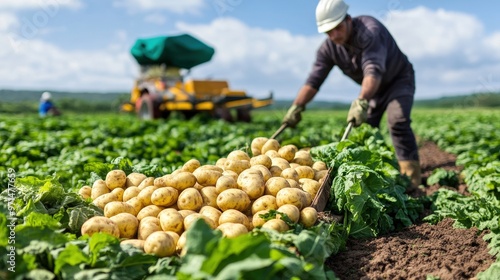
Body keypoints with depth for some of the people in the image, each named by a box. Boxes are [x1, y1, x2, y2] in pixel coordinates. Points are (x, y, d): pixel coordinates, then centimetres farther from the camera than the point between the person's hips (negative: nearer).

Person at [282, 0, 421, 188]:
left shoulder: (370, 31, -35)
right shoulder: (328, 48, -16)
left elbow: (374, 71, -50)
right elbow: (314, 80, -19)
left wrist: (361, 102, -66)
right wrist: (297, 106, -33)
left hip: (399, 79, -6)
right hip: (373, 88, 7)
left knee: (397, 121, -26)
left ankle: (411, 182, -25)